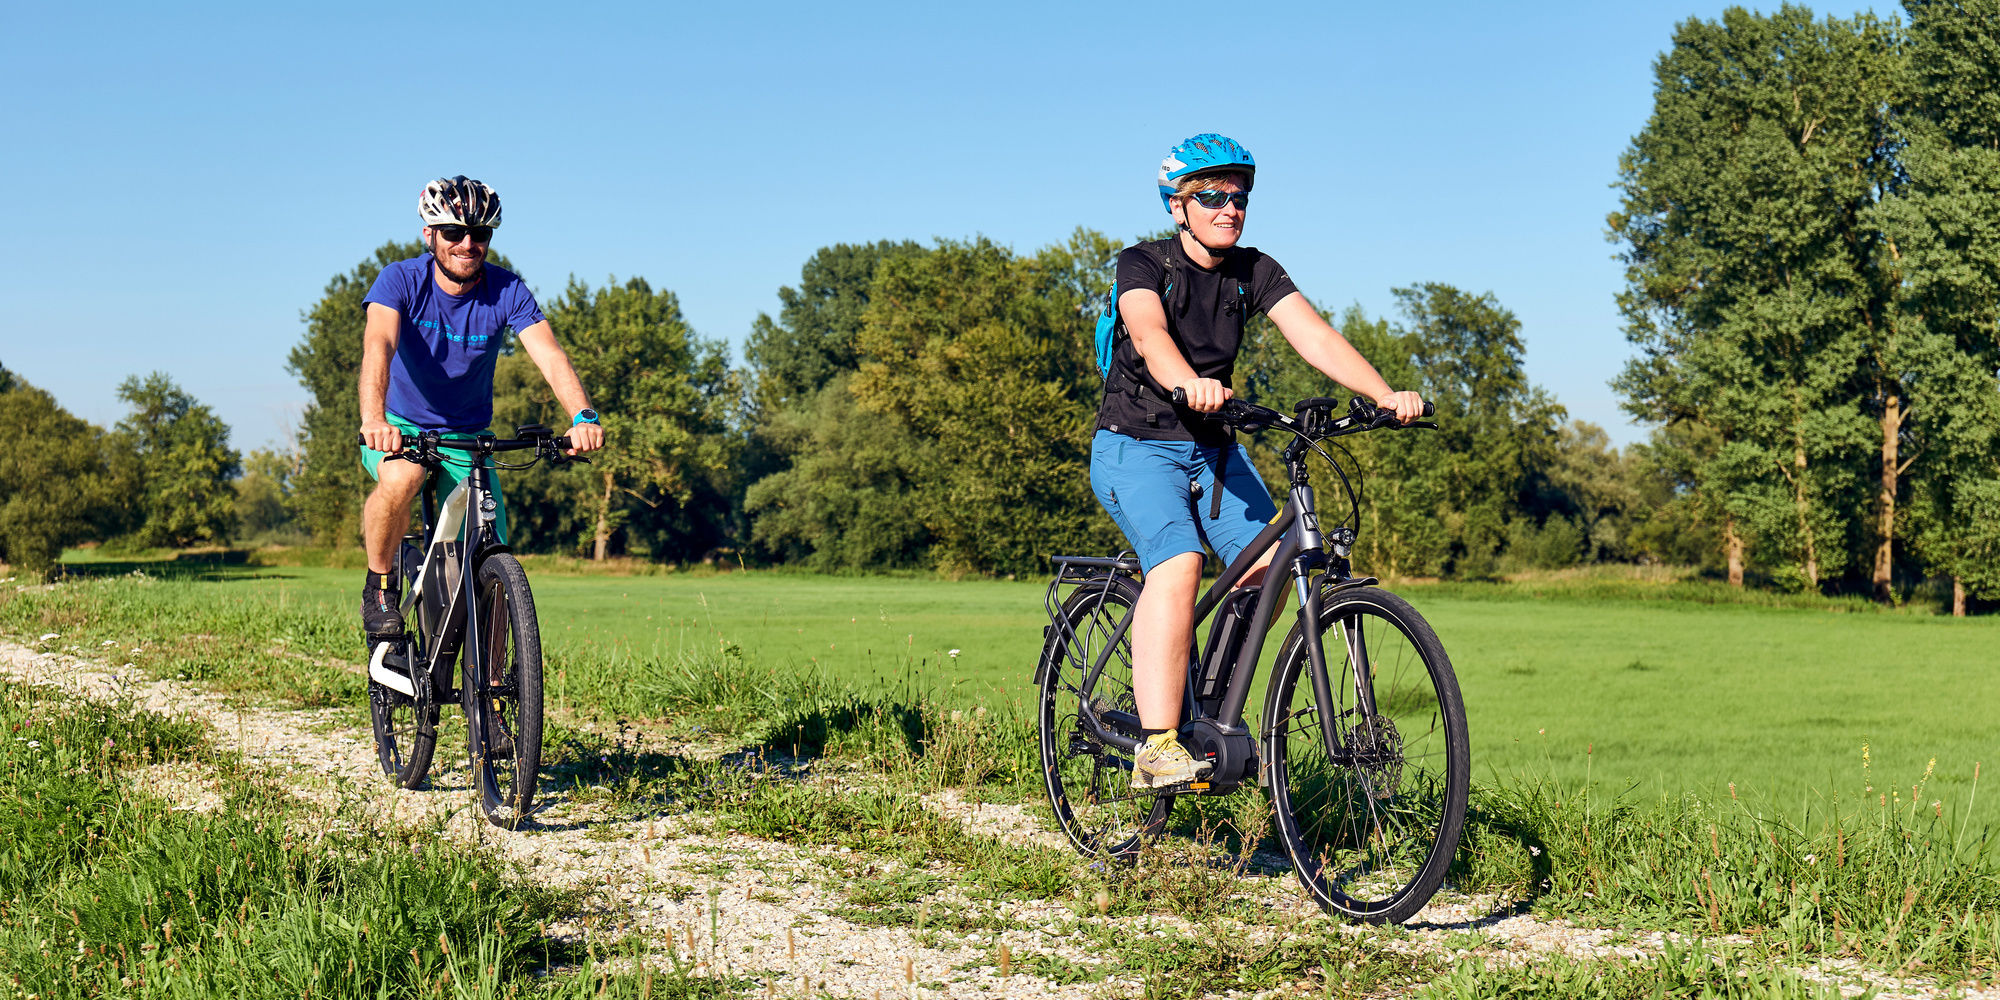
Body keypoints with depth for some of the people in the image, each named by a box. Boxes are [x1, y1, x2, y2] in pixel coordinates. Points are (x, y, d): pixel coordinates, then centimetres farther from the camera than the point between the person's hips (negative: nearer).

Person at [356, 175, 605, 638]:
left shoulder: (507, 291, -13)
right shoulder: (401, 280, -18)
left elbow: (549, 355, -26)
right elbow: (378, 345, -35)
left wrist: (583, 417, -47)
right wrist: (373, 419, -55)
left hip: (467, 438, 2)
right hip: (400, 428, -2)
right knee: (401, 477, -37)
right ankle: (380, 586, -14)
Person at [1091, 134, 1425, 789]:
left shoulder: (1255, 272, 1)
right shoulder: (1144, 265, -12)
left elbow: (1314, 336, -13)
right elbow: (1149, 333, -33)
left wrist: (1385, 395, -30)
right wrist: (1188, 383, -56)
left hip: (1212, 448, 5)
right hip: (1137, 446, -5)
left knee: (1270, 565, -15)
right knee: (1178, 564, -29)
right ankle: (1156, 747, -31)